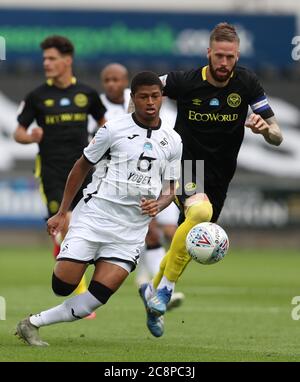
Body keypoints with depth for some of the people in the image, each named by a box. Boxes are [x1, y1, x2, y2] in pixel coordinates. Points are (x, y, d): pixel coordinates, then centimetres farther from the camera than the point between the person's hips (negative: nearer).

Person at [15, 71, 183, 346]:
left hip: (132, 229, 2)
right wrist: (62, 213, 8)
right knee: (62, 286, -12)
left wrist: (159, 204, -10)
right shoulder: (114, 129, -1)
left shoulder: (173, 141, 7)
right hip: (95, 216, -2)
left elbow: (170, 190, 14)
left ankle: (33, 323, -1)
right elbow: (82, 167, 9)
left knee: (98, 296, -12)